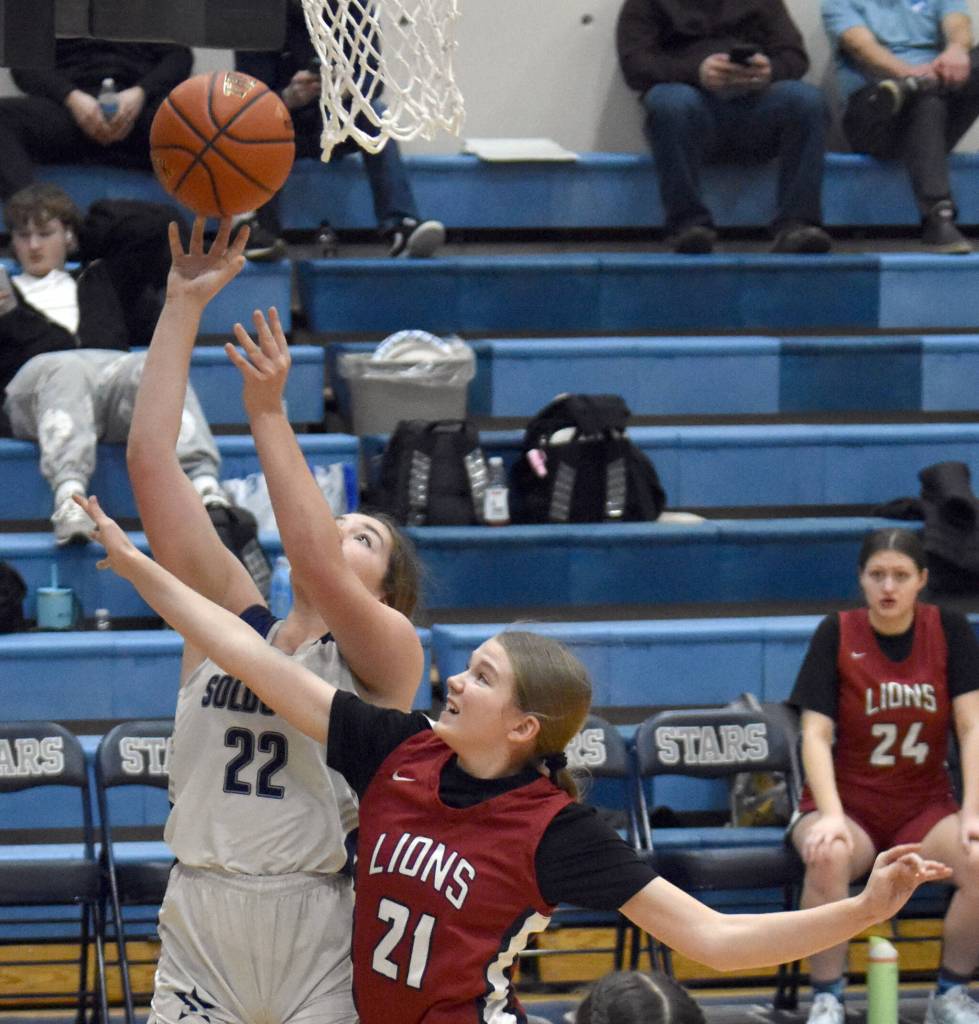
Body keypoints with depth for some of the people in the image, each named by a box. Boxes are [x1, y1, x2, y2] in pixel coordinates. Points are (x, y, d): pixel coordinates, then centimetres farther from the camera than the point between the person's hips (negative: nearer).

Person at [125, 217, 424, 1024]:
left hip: (323, 939, -3)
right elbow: (149, 459, 4)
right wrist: (183, 305, 0)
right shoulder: (227, 619, 10)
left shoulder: (388, 656, 0)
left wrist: (269, 415, -20)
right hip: (198, 928, 3)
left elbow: (316, 565, -21)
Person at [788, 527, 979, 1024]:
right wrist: (831, 816, -27)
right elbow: (816, 733, -12)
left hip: (925, 806, 2)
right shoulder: (836, 634, -6)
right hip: (849, 801, -2)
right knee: (830, 856, -37)